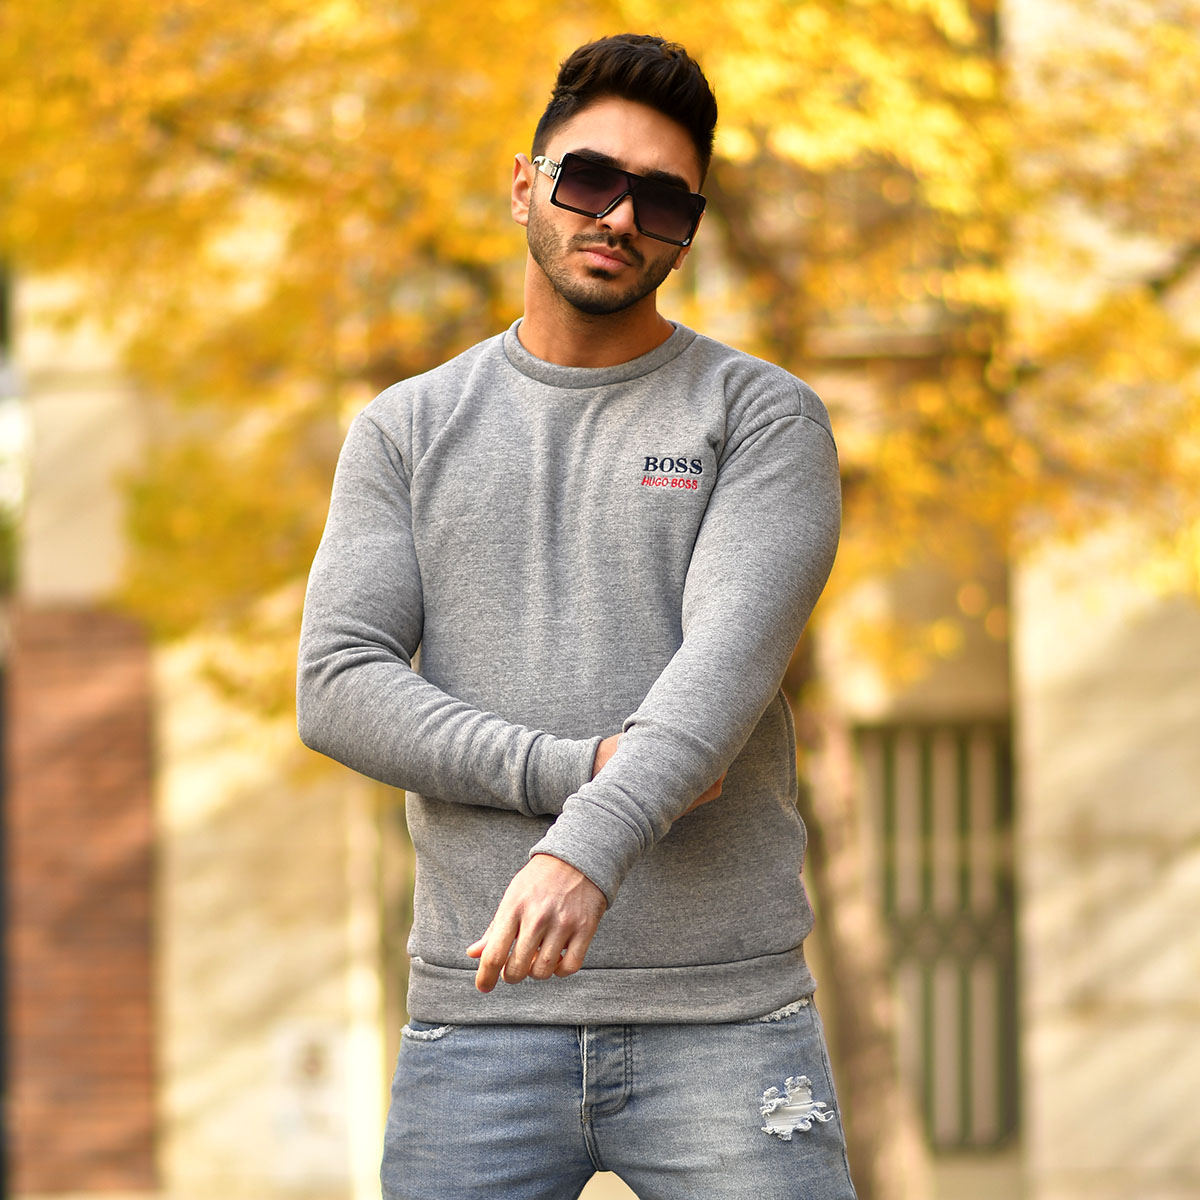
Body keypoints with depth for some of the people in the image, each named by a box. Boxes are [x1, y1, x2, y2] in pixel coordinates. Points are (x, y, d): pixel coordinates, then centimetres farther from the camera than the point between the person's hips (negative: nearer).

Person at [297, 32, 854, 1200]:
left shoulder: (766, 417, 3)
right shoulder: (406, 432, 12)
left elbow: (729, 660, -14)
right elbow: (340, 690, 1)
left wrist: (584, 852, -30)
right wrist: (578, 772, -12)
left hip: (723, 1016, -2)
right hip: (480, 1017, 2)